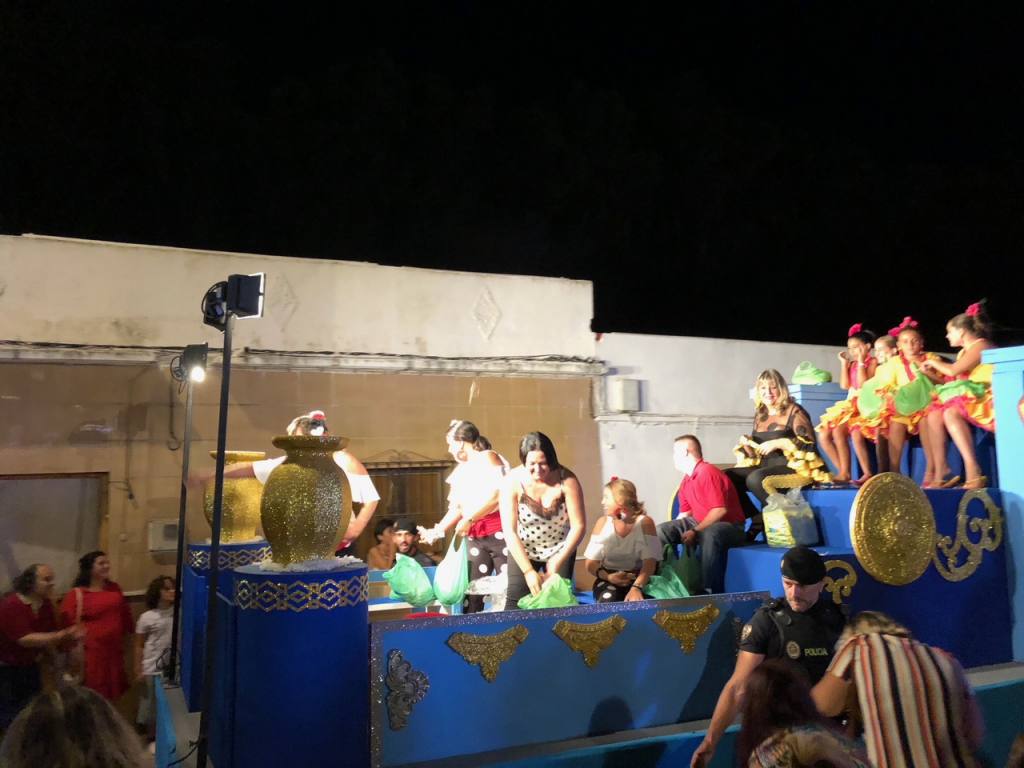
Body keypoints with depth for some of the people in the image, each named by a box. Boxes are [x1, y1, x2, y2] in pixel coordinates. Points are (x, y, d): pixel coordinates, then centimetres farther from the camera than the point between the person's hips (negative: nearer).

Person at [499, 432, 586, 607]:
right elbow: (509, 531, -22)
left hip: (560, 549, 0)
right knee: (516, 599, -10)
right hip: (523, 549, 0)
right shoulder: (512, 481, -22)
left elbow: (578, 526, -19)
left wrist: (556, 564, -25)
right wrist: (528, 571, -28)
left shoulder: (567, 480, -23)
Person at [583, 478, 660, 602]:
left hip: (639, 579, -2)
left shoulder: (645, 522, -3)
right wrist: (608, 577, -18)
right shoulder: (602, 522, 5)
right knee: (608, 600, -32)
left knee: (635, 600, -35)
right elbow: (591, 563, 3)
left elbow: (650, 562, -14)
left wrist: (637, 587, -31)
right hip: (609, 580, 2)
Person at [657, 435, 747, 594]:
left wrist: (695, 532, -24)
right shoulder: (686, 481, 10)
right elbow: (684, 514, 15)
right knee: (662, 530, -1)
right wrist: (673, 531, -1)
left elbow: (720, 510, -25)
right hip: (700, 524, 9)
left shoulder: (708, 472, -17)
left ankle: (712, 591, -37)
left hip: (729, 526, -9)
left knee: (710, 535, -42)